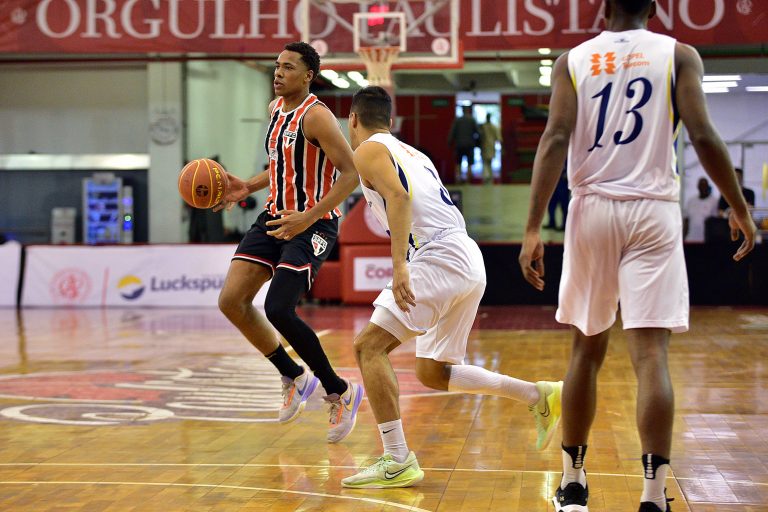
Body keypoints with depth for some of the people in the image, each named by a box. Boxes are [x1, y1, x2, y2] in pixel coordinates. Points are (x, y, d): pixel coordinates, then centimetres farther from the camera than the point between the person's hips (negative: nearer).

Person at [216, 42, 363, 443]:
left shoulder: (316, 116, -16)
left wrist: (308, 217, -28)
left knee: (278, 310, -19)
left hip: (314, 225, -9)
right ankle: (294, 379, 16)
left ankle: (340, 392, 0)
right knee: (231, 301, -2)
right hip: (277, 216, 9)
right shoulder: (275, 108, 11)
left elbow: (351, 174, -21)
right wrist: (248, 187, 11)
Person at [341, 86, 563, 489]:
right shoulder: (411, 153, 28)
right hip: (469, 261, 9)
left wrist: (399, 265, -26)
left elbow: (399, 196, -17)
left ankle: (397, 462, -15)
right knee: (433, 373, 18)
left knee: (368, 346, -9)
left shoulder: (369, 150, 1)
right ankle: (539, 397, 18)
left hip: (442, 259, -9)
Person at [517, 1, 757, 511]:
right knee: (651, 354, -6)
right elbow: (703, 136, -8)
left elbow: (556, 138, -7)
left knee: (587, 348, 15)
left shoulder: (573, 60, 6)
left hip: (592, 209, 2)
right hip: (653, 211, -2)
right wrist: (740, 208, 2)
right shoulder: (679, 55, 3)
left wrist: (533, 229, -10)